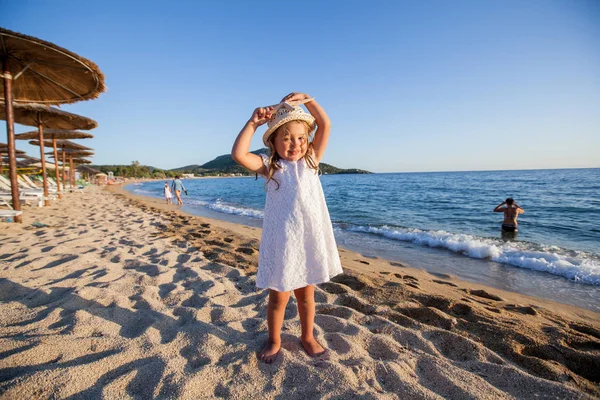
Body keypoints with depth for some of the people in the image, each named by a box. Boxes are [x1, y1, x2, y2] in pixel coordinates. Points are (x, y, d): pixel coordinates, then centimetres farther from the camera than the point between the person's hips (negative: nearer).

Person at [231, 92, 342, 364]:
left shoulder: (311, 161, 6)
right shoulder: (269, 166, -1)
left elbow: (325, 125, 3)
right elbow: (238, 154, -15)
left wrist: (307, 100, -5)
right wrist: (253, 122, -10)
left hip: (309, 240, 3)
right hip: (281, 242, -2)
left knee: (306, 293, 18)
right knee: (278, 297, 11)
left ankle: (308, 337, 39)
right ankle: (274, 341, 36)